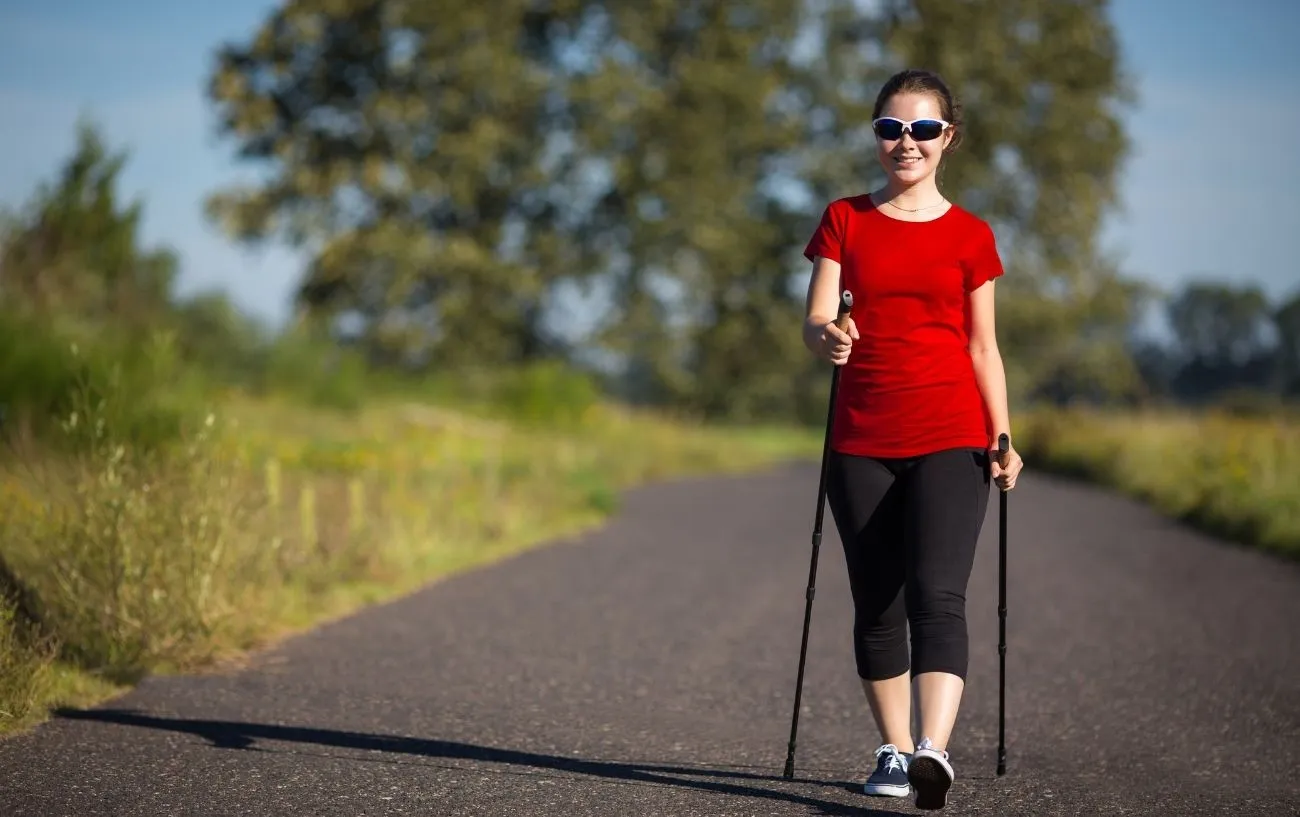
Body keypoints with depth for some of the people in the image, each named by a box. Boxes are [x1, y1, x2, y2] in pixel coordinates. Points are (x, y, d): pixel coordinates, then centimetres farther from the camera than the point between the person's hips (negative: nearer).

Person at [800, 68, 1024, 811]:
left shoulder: (969, 235, 7)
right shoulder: (845, 221, 8)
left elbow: (983, 346, 9)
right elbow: (817, 320, 0)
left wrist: (1004, 436, -2)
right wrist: (826, 339, -24)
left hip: (950, 440, -2)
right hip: (862, 442, 2)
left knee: (937, 594, -17)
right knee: (876, 605, 6)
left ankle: (934, 751, -29)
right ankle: (894, 750, 18)